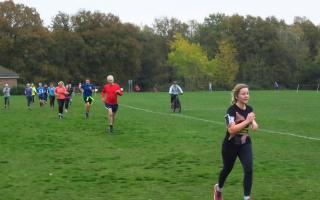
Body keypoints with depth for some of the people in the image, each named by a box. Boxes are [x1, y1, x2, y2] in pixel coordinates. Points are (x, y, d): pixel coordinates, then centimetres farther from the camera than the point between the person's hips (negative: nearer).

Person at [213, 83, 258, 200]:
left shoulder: (249, 109, -4)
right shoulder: (232, 110, -23)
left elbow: (252, 121, 15)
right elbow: (231, 129, -33)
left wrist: (254, 123, -9)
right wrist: (247, 121, -34)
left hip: (245, 144, 4)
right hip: (230, 145, -4)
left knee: (249, 170, -13)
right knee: (227, 169, 17)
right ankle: (218, 188, 47)